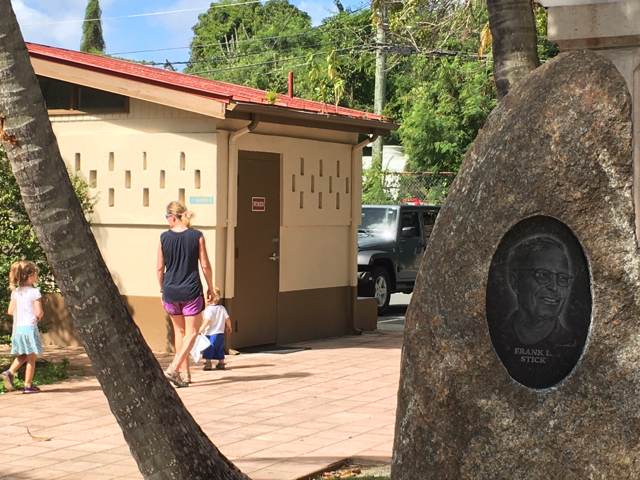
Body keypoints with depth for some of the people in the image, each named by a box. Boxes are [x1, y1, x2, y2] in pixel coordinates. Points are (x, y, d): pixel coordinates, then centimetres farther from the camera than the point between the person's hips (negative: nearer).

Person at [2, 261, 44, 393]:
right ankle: (28, 385, 8)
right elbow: (39, 313, -15)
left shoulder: (15, 292, 6)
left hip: (17, 327, 6)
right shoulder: (34, 292, -12)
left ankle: (10, 372, 1)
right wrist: (38, 318, 6)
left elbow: (10, 311, 7)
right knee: (31, 358, 5)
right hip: (30, 328, -6)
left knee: (23, 356, 21)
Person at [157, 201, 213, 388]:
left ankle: (184, 373, 19)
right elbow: (205, 266, -4)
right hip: (191, 291, -2)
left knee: (179, 331, 16)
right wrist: (210, 288, 8)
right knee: (191, 332, 6)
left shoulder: (164, 237, -3)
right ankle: (174, 368, -10)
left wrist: (162, 290, 17)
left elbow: (160, 268, 3)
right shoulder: (196, 236, -6)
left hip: (170, 291, 2)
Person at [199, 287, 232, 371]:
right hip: (220, 333, 6)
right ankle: (221, 363, 18)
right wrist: (229, 328, 23)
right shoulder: (222, 308, 6)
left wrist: (201, 330, -17)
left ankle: (208, 363, -6)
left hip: (210, 333, -6)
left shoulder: (208, 309, -12)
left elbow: (207, 321, -21)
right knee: (220, 349, 15)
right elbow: (227, 319, 7)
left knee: (208, 350, 0)